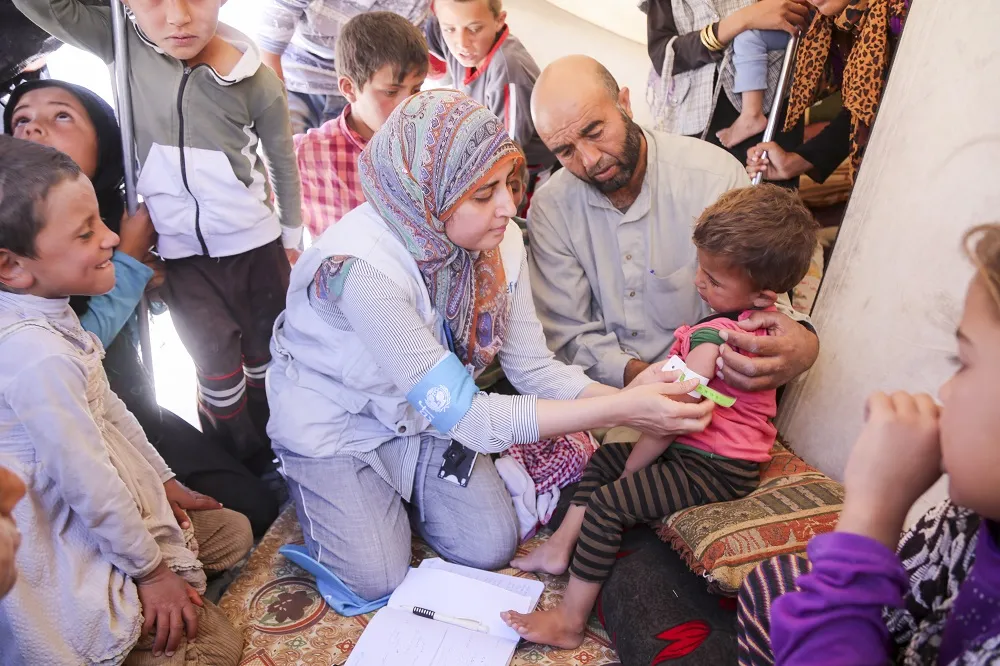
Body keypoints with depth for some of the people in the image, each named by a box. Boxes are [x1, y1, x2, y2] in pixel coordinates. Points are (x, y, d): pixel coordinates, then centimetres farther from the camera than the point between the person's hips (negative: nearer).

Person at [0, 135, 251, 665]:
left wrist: (164, 481, 13)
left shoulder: (47, 311, -3)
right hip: (71, 554, -9)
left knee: (233, 531, 17)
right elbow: (88, 484, -27)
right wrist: (151, 568, -14)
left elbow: (108, 409, 7)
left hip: (109, 507, 9)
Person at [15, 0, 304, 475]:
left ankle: (275, 463, 39)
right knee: (218, 369, 7)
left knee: (264, 358, 16)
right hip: (181, 253, 1)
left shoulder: (257, 82, -14)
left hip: (254, 246, -1)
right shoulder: (124, 45, -9)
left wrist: (291, 239, 8)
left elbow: (283, 165, -1)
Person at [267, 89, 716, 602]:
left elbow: (533, 368, -12)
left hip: (425, 406, 5)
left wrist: (626, 396, -30)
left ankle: (395, 486, 24)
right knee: (377, 579, -6)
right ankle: (303, 475, 21)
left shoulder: (500, 240, -18)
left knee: (491, 549, -2)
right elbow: (460, 411, -36)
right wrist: (619, 410, -39)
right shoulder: (361, 265, -38)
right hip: (333, 419, -4)